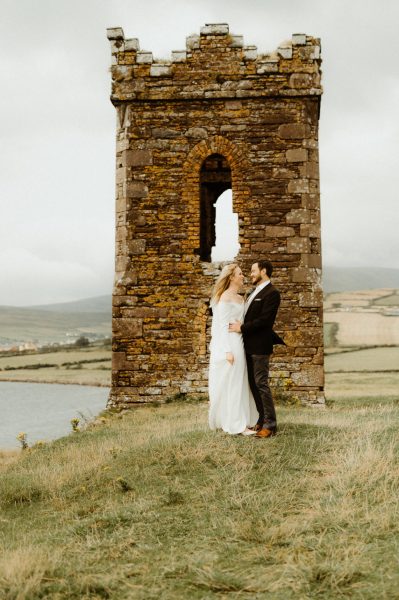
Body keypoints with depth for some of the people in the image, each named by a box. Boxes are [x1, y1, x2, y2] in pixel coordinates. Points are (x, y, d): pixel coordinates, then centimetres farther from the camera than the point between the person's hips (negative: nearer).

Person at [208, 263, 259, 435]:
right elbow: (222, 326, -14)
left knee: (240, 384, 10)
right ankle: (237, 424, 1)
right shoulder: (225, 297, -10)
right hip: (228, 345, -8)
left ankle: (242, 422, 16)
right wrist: (228, 351, -20)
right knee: (230, 385, -3)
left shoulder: (240, 298, 15)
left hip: (239, 343, 8)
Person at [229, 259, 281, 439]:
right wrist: (242, 327, 4)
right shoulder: (254, 292, 18)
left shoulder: (271, 293, -11)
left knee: (261, 384, -7)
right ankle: (261, 420, 19)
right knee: (253, 384, 12)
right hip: (249, 346, 9)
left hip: (260, 347, -9)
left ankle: (270, 425, -1)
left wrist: (242, 328, -15)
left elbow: (264, 320, -19)